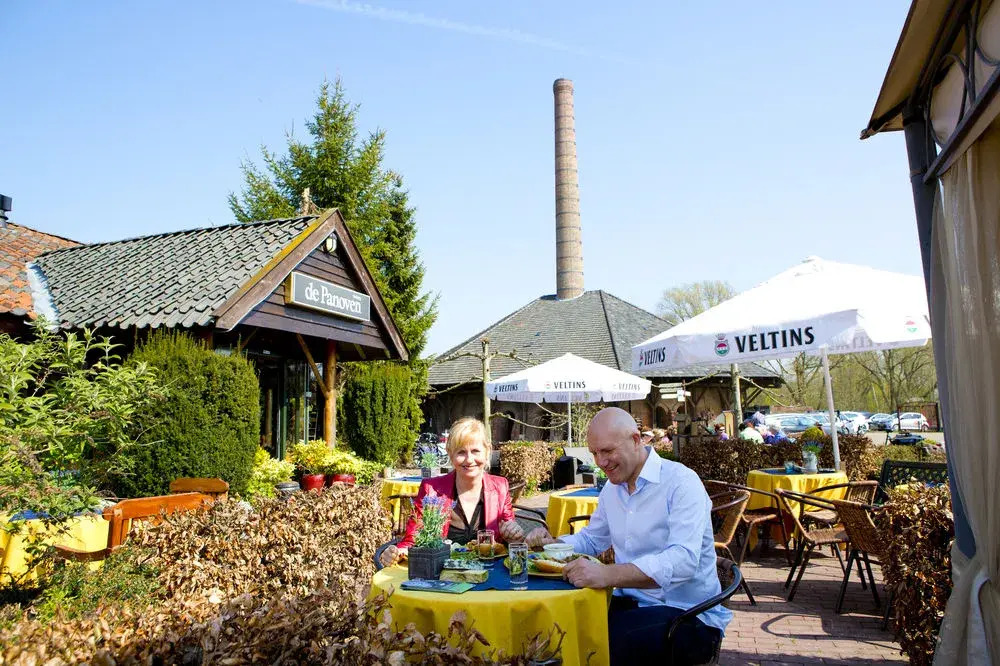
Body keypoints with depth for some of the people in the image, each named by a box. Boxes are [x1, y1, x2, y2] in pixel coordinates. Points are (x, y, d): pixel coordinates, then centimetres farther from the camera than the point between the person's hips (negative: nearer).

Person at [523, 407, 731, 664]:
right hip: (632, 602, 7)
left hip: (687, 613, -6)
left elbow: (684, 560, -29)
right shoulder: (612, 488, 10)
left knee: (614, 641, -30)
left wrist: (607, 575, -40)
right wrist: (551, 543, 2)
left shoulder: (682, 483, -16)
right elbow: (591, 539, 24)